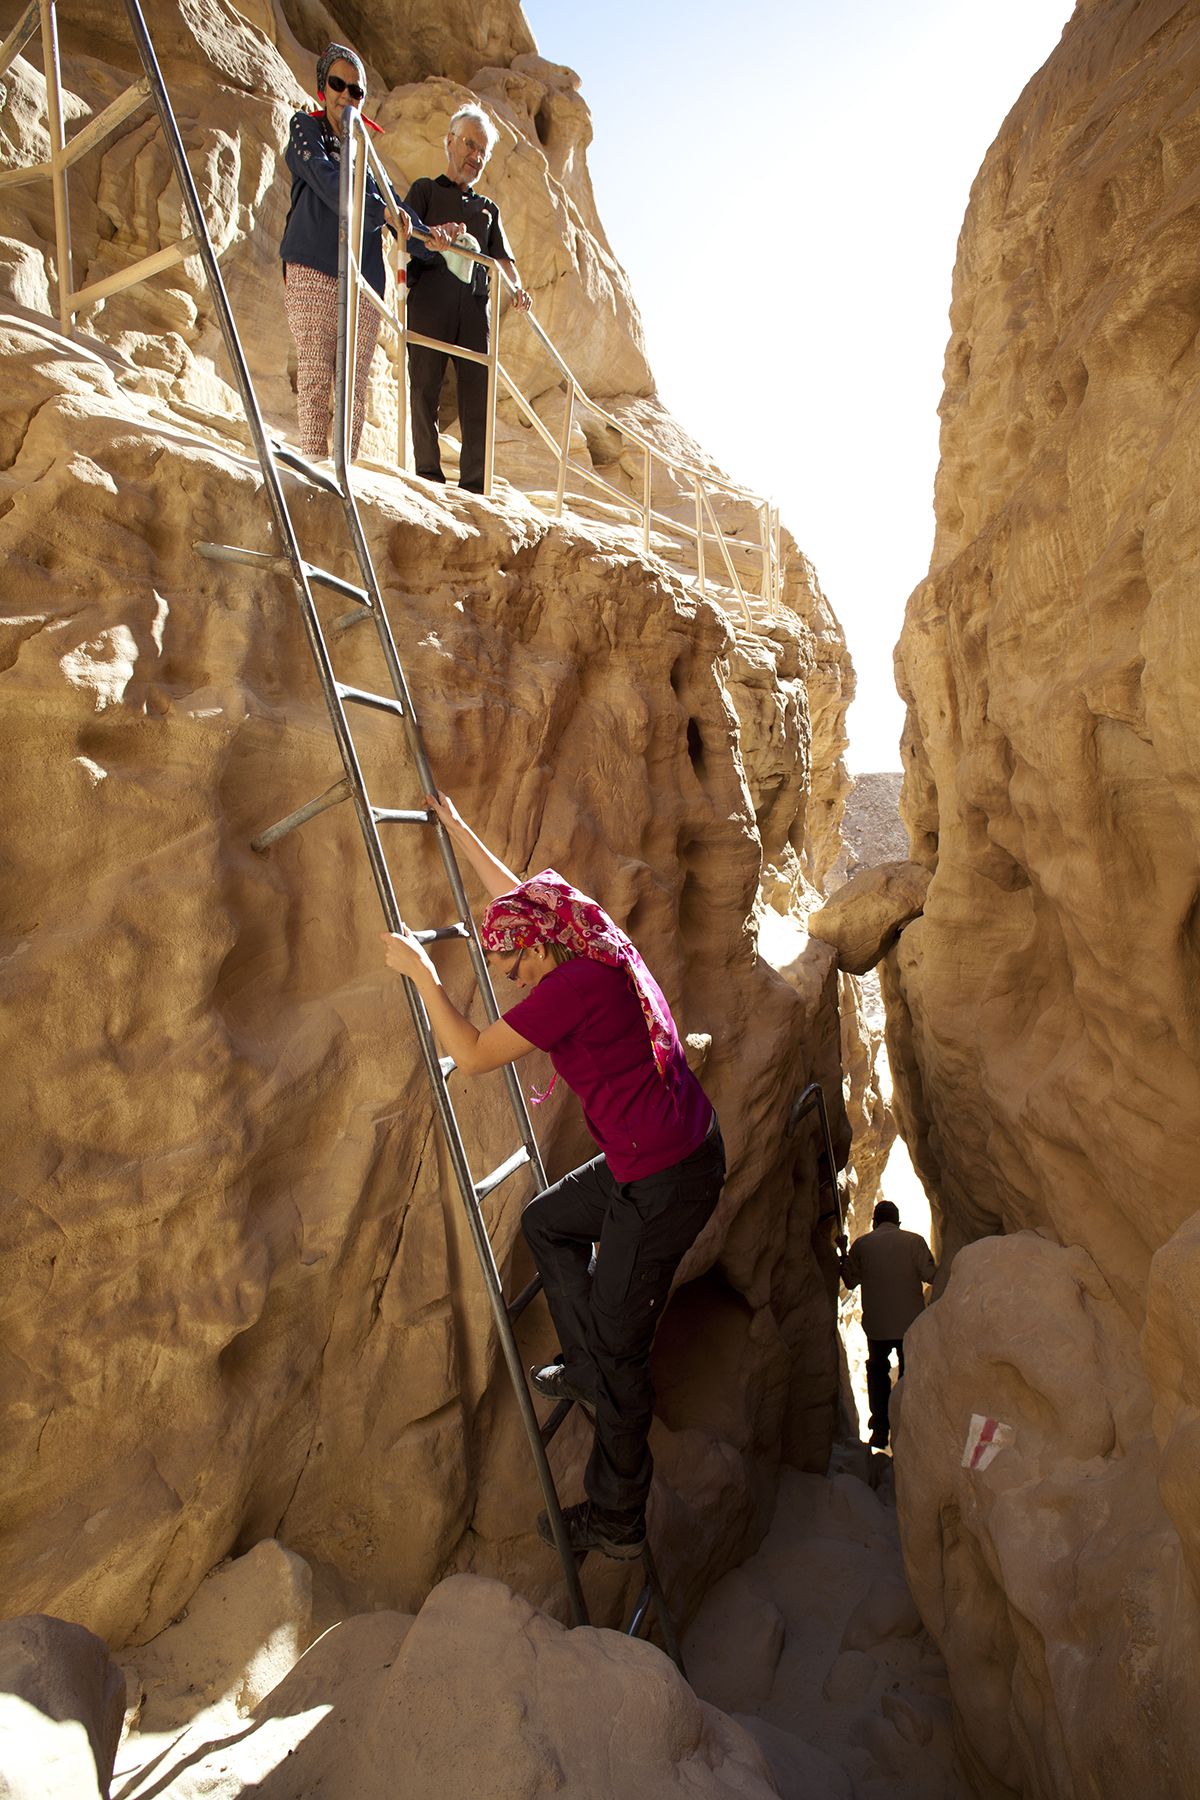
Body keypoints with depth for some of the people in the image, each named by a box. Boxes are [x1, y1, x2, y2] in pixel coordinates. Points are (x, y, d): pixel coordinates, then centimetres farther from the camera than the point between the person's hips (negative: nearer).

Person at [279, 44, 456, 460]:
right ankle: (314, 463, -14)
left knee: (354, 385, -4)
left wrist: (424, 233, -1)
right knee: (315, 375, -12)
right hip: (314, 270, -4)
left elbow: (389, 199, 18)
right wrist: (381, 212, -16)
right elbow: (329, 185, -6)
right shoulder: (305, 128, 11)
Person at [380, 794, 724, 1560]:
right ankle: (587, 1364, 35)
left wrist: (419, 969, -7)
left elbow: (473, 1053, -17)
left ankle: (616, 1521, 26)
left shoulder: (575, 983, -23)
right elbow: (521, 894, 20)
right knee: (547, 1221, 25)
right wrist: (455, 826, 28)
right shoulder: (598, 947, 4)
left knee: (618, 1345, 6)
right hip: (666, 1153, 10)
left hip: (668, 1178, -10)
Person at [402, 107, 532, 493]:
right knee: (425, 386, -11)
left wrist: (517, 287, -7)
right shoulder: (425, 189, 20)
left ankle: (474, 485, -8)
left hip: (474, 303, 3)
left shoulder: (488, 209, 31)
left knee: (478, 393, -6)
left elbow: (502, 257, 16)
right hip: (429, 297, -3)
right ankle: (428, 474, -8)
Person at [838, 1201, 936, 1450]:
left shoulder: (861, 1244, 0)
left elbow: (851, 1281, 6)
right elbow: (931, 1275, -7)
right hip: (911, 1322, 0)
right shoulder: (914, 1241, -5)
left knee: (877, 1371, 15)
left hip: (876, 1324, 1)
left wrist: (842, 1254, 18)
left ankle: (880, 1431, 12)